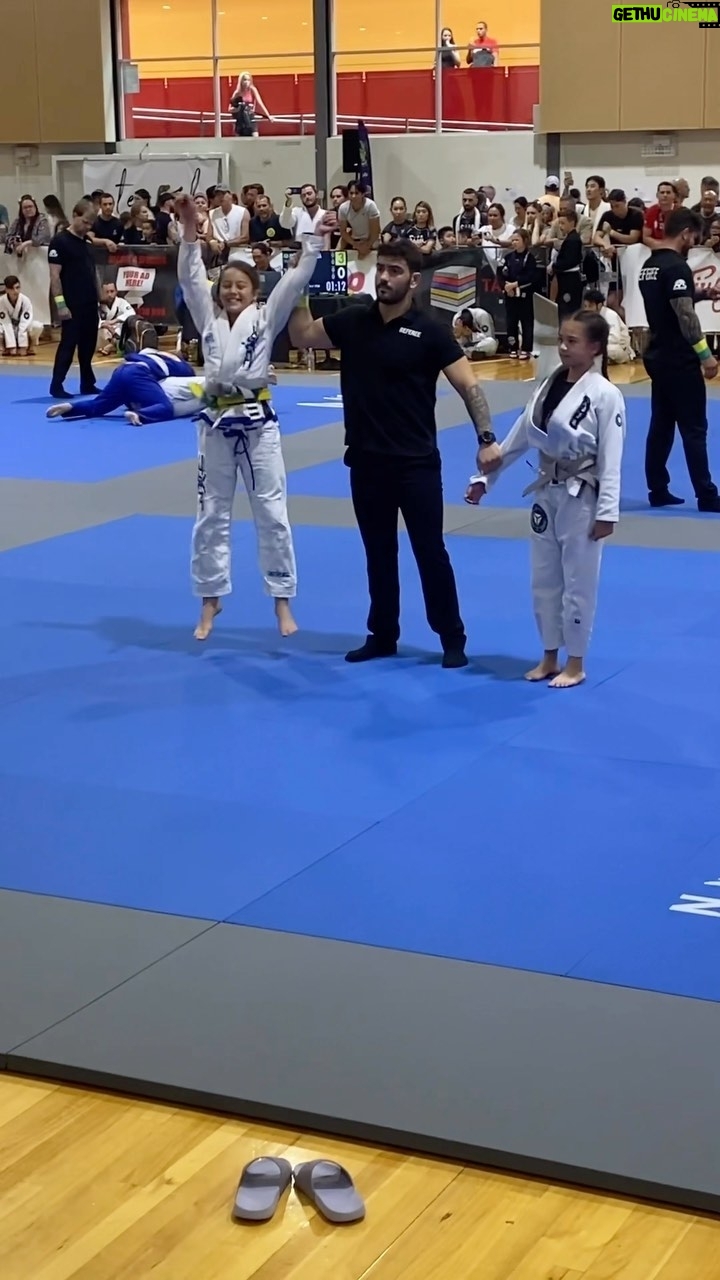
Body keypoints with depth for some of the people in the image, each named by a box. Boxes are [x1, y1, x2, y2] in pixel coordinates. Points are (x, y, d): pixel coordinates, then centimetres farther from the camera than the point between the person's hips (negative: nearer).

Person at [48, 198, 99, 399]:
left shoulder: (87, 242, 13)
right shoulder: (60, 241, -10)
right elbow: (54, 275, -13)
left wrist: (98, 298, 15)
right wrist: (60, 303, -18)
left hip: (89, 304, 7)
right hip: (72, 305, -7)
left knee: (88, 345, 10)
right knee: (68, 344, -7)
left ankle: (88, 384, 18)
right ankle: (56, 385, -2)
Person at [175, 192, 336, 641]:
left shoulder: (266, 318, 1)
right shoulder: (209, 318, 8)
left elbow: (295, 281, -9)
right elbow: (190, 276, 0)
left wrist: (315, 240, -19)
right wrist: (190, 230, -11)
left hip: (258, 421, -3)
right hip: (217, 421, 3)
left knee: (272, 513, 1)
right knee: (212, 514, 8)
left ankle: (282, 601, 12)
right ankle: (211, 600, 20)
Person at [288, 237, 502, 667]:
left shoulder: (429, 331, -9)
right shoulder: (353, 321, 3)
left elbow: (469, 385, -11)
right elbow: (301, 336, 12)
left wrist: (486, 438, -23)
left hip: (416, 462, -4)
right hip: (366, 460, 4)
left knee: (430, 550, 1)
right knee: (378, 551, 14)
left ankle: (453, 639, 12)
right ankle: (383, 635, 26)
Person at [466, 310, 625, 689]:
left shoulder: (605, 395, -15)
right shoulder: (548, 386, 4)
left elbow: (611, 458, -16)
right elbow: (519, 438, 10)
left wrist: (607, 511, -18)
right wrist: (485, 476, 8)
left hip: (581, 498, -6)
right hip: (547, 493, 6)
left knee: (578, 583, 3)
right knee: (544, 581, 14)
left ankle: (575, 664, 17)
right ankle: (549, 658, 28)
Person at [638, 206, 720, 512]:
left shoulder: (649, 265, 10)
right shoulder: (677, 266, -18)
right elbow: (685, 315, -22)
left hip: (658, 355, 9)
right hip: (679, 359, -9)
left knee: (661, 424, 13)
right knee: (694, 428, -4)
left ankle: (658, 491, 16)